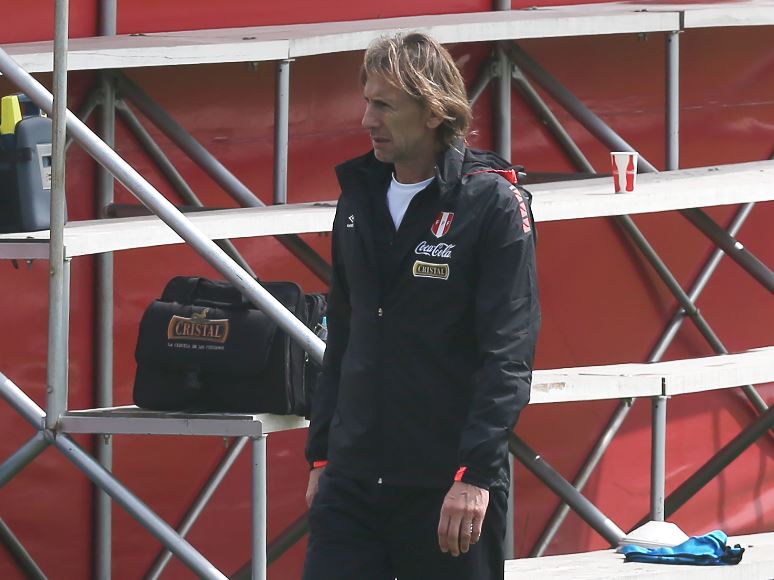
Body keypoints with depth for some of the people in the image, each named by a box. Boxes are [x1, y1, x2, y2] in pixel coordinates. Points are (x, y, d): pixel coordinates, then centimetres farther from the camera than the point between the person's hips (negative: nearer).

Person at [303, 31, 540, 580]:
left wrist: (475, 473, -20)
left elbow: (508, 354, -13)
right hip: (352, 476, 5)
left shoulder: (493, 203, -8)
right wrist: (321, 454, 16)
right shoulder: (360, 197, 11)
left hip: (450, 487, -5)